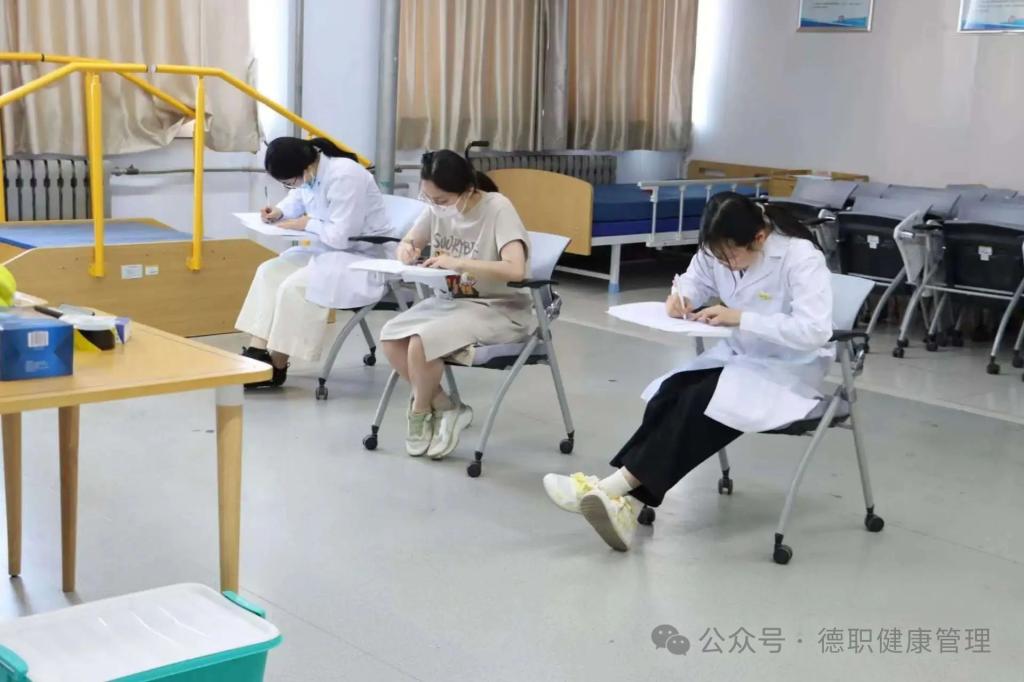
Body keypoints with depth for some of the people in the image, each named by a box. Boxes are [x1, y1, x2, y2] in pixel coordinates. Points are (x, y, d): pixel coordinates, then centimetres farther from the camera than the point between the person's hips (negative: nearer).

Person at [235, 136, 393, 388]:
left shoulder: (344, 177, -28)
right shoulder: (309, 173, -2)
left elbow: (341, 236, -29)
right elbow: (297, 199, 20)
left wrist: (305, 224, -14)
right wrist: (279, 212, -1)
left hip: (366, 259, -9)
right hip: (331, 249, 9)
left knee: (294, 287, -23)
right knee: (269, 272, -2)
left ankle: (276, 368, -7)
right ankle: (256, 352, -6)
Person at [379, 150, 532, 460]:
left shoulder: (498, 209, -19)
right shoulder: (437, 207, -1)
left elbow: (516, 271, -32)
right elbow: (409, 243, 15)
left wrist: (457, 263, -32)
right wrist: (407, 249, -10)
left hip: (500, 309, -7)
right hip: (454, 300, 7)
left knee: (421, 341, -27)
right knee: (390, 337, -15)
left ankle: (421, 412, 2)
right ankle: (445, 408, -1)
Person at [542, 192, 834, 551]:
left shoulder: (802, 257, -24)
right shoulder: (720, 250, -6)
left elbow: (815, 331, -33)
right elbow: (694, 283, 10)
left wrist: (740, 318, -32)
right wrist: (679, 298, -15)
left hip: (790, 369, -6)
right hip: (738, 355, 6)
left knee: (701, 401, -31)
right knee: (672, 392, -25)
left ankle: (616, 488, -33)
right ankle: (625, 500, -34)